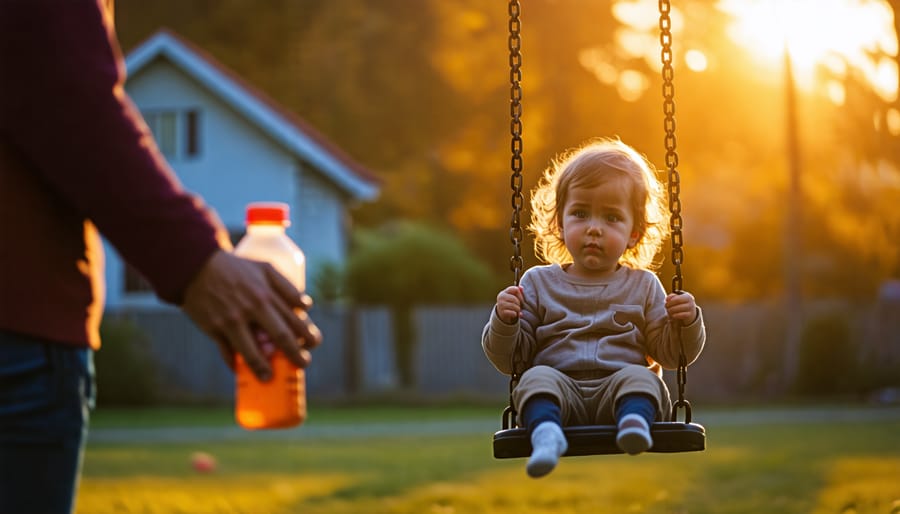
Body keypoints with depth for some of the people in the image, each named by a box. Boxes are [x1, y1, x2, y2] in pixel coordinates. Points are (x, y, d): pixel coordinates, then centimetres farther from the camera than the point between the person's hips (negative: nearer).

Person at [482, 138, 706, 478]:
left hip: (617, 394, 0)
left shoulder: (643, 286, 17)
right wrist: (504, 323, -8)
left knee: (640, 376, -29)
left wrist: (687, 324, -4)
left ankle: (634, 422, -55)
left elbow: (670, 354, 17)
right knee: (537, 377, -30)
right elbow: (508, 359, 12)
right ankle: (546, 433, -54)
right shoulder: (539, 283, 15)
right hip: (560, 391, 0)